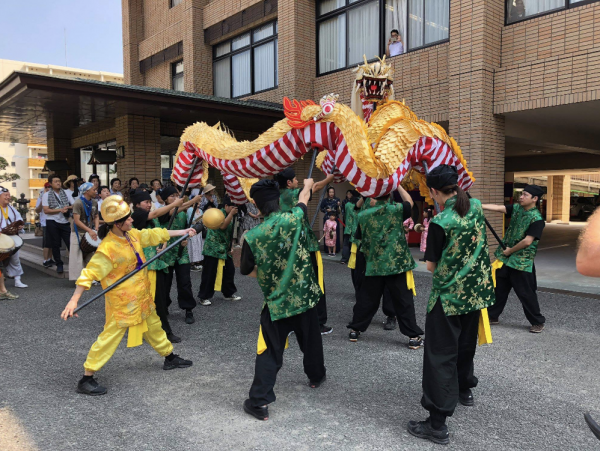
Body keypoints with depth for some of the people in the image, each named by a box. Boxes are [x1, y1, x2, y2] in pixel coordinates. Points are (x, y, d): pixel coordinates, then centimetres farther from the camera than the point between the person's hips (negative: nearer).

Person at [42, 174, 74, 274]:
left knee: (70, 243, -4)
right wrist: (60, 210, -14)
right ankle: (59, 264, 16)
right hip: (52, 222, -1)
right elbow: (46, 210, -6)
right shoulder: (46, 195, 2)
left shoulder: (66, 194, 9)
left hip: (65, 222, 1)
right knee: (55, 245, 6)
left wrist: (68, 207, -15)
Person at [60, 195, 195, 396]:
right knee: (110, 336, -4)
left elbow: (154, 234, 12)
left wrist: (183, 232, 17)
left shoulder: (133, 234, -1)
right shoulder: (108, 248, -25)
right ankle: (87, 379, 8)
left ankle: (170, 358, 42)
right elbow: (90, 273, -26)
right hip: (122, 302, -8)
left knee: (153, 326, 23)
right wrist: (74, 300, -30)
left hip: (142, 295, 8)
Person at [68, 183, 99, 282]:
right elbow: (77, 220, -19)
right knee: (78, 256, -3)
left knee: (90, 255, 9)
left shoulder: (94, 202, 6)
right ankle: (79, 279, 4)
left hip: (90, 232, 6)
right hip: (78, 233, -6)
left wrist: (96, 229, -3)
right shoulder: (78, 203, -15)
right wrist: (90, 231, -24)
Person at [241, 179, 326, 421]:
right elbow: (303, 198, 12)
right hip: (305, 295, 3)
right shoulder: (294, 219, -11)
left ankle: (259, 402, 4)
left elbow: (246, 270, 1)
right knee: (311, 340, 25)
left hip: (277, 302, -3)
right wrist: (307, 185, 33)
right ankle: (316, 376, 48)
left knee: (269, 353, 6)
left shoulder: (253, 237, -14)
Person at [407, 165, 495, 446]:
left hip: (448, 296, -7)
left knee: (441, 355, -2)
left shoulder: (440, 223, -20)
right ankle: (464, 389, 47)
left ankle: (438, 424, 0)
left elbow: (431, 266, -11)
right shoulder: (476, 207, -1)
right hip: (476, 291, 7)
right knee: (466, 343, 26)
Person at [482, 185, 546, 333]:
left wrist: (510, 251, -10)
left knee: (526, 293, 1)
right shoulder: (516, 208, 5)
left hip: (522, 262, -7)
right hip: (505, 259, 7)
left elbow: (527, 241, -20)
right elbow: (497, 208, -6)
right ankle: (493, 316, 28)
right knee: (499, 289, 14)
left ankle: (538, 322, 18)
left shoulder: (537, 219, -15)